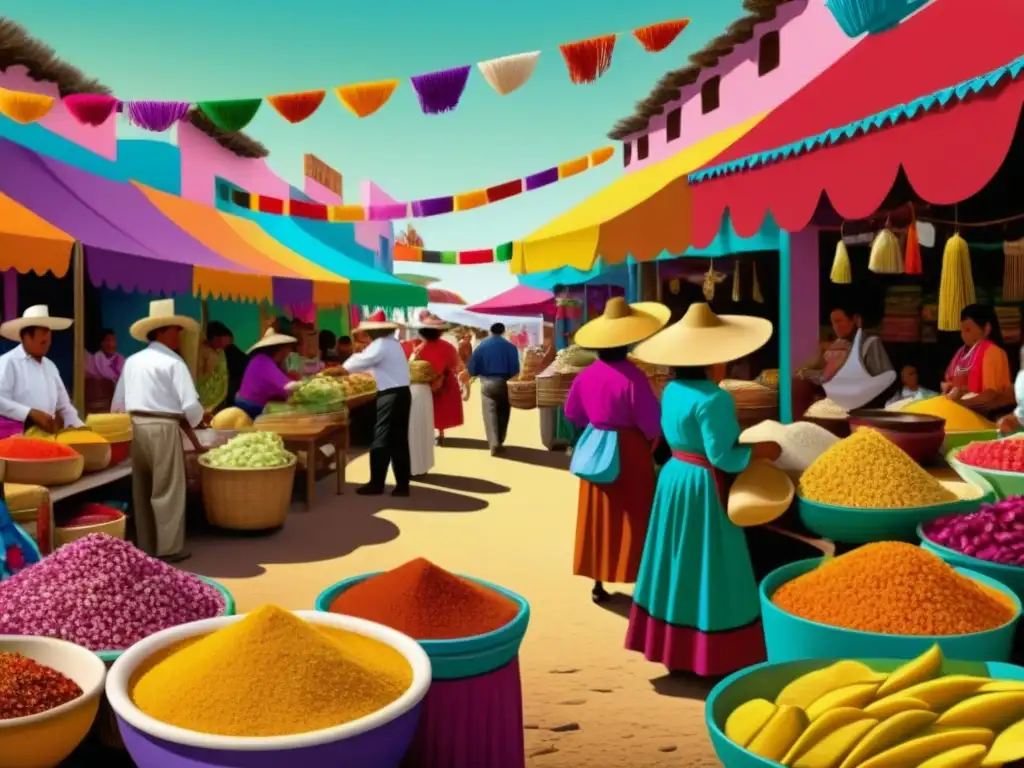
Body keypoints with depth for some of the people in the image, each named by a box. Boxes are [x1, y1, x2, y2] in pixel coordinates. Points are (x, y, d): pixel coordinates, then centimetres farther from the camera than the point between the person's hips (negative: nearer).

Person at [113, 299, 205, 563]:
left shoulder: (132, 361, 11)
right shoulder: (173, 362, -8)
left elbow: (118, 403, 12)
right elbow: (190, 406, -14)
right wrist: (199, 418, 6)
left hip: (136, 426, 7)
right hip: (163, 429, -7)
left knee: (142, 489, 14)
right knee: (167, 490, 2)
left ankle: (145, 546, 24)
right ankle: (169, 549, 6)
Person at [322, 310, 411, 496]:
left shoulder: (380, 345, -12)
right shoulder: (392, 343, 18)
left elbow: (359, 362, -8)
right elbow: (365, 361, 20)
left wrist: (334, 371, 6)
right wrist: (342, 370, 17)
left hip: (391, 396, -9)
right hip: (401, 394, 9)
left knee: (381, 440, -2)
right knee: (399, 441, 10)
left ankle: (376, 484, 4)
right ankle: (402, 485, 11)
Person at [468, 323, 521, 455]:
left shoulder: (481, 346, 1)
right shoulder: (510, 346, -2)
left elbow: (472, 369, 1)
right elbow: (515, 369, -7)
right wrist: (509, 377, 11)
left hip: (487, 383, 0)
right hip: (504, 383, 0)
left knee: (490, 414, -1)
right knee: (503, 413, 15)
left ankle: (494, 444, -12)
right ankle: (499, 442, 20)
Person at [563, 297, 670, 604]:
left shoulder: (586, 374, -2)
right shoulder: (632, 376, -20)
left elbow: (573, 414, 11)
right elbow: (651, 423, -17)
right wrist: (651, 440, 3)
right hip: (629, 453, -5)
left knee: (598, 518, 12)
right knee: (631, 520, 5)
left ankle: (599, 584, 20)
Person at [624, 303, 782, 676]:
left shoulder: (672, 390, 5)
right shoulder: (713, 398, -21)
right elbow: (722, 456, -22)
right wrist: (761, 450, -9)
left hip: (674, 477, 8)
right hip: (703, 486, -8)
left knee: (680, 563, 16)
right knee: (707, 570, 1)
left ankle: (674, 648, 25)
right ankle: (715, 656, 12)